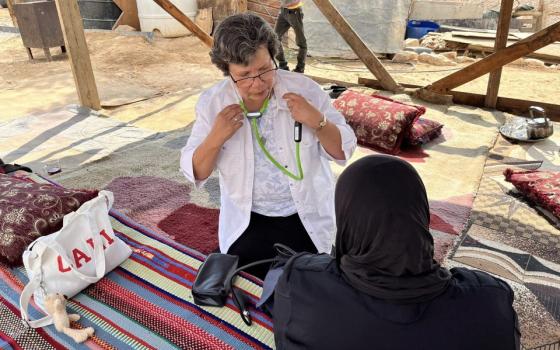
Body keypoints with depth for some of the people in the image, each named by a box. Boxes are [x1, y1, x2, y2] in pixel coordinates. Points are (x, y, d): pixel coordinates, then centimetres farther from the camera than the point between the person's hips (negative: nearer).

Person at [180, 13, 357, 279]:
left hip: (307, 219, 0)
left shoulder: (304, 89, -14)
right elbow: (194, 173, -7)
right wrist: (215, 138, -25)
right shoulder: (212, 102, -11)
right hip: (247, 222, 1)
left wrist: (316, 121, -27)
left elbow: (344, 150, -9)